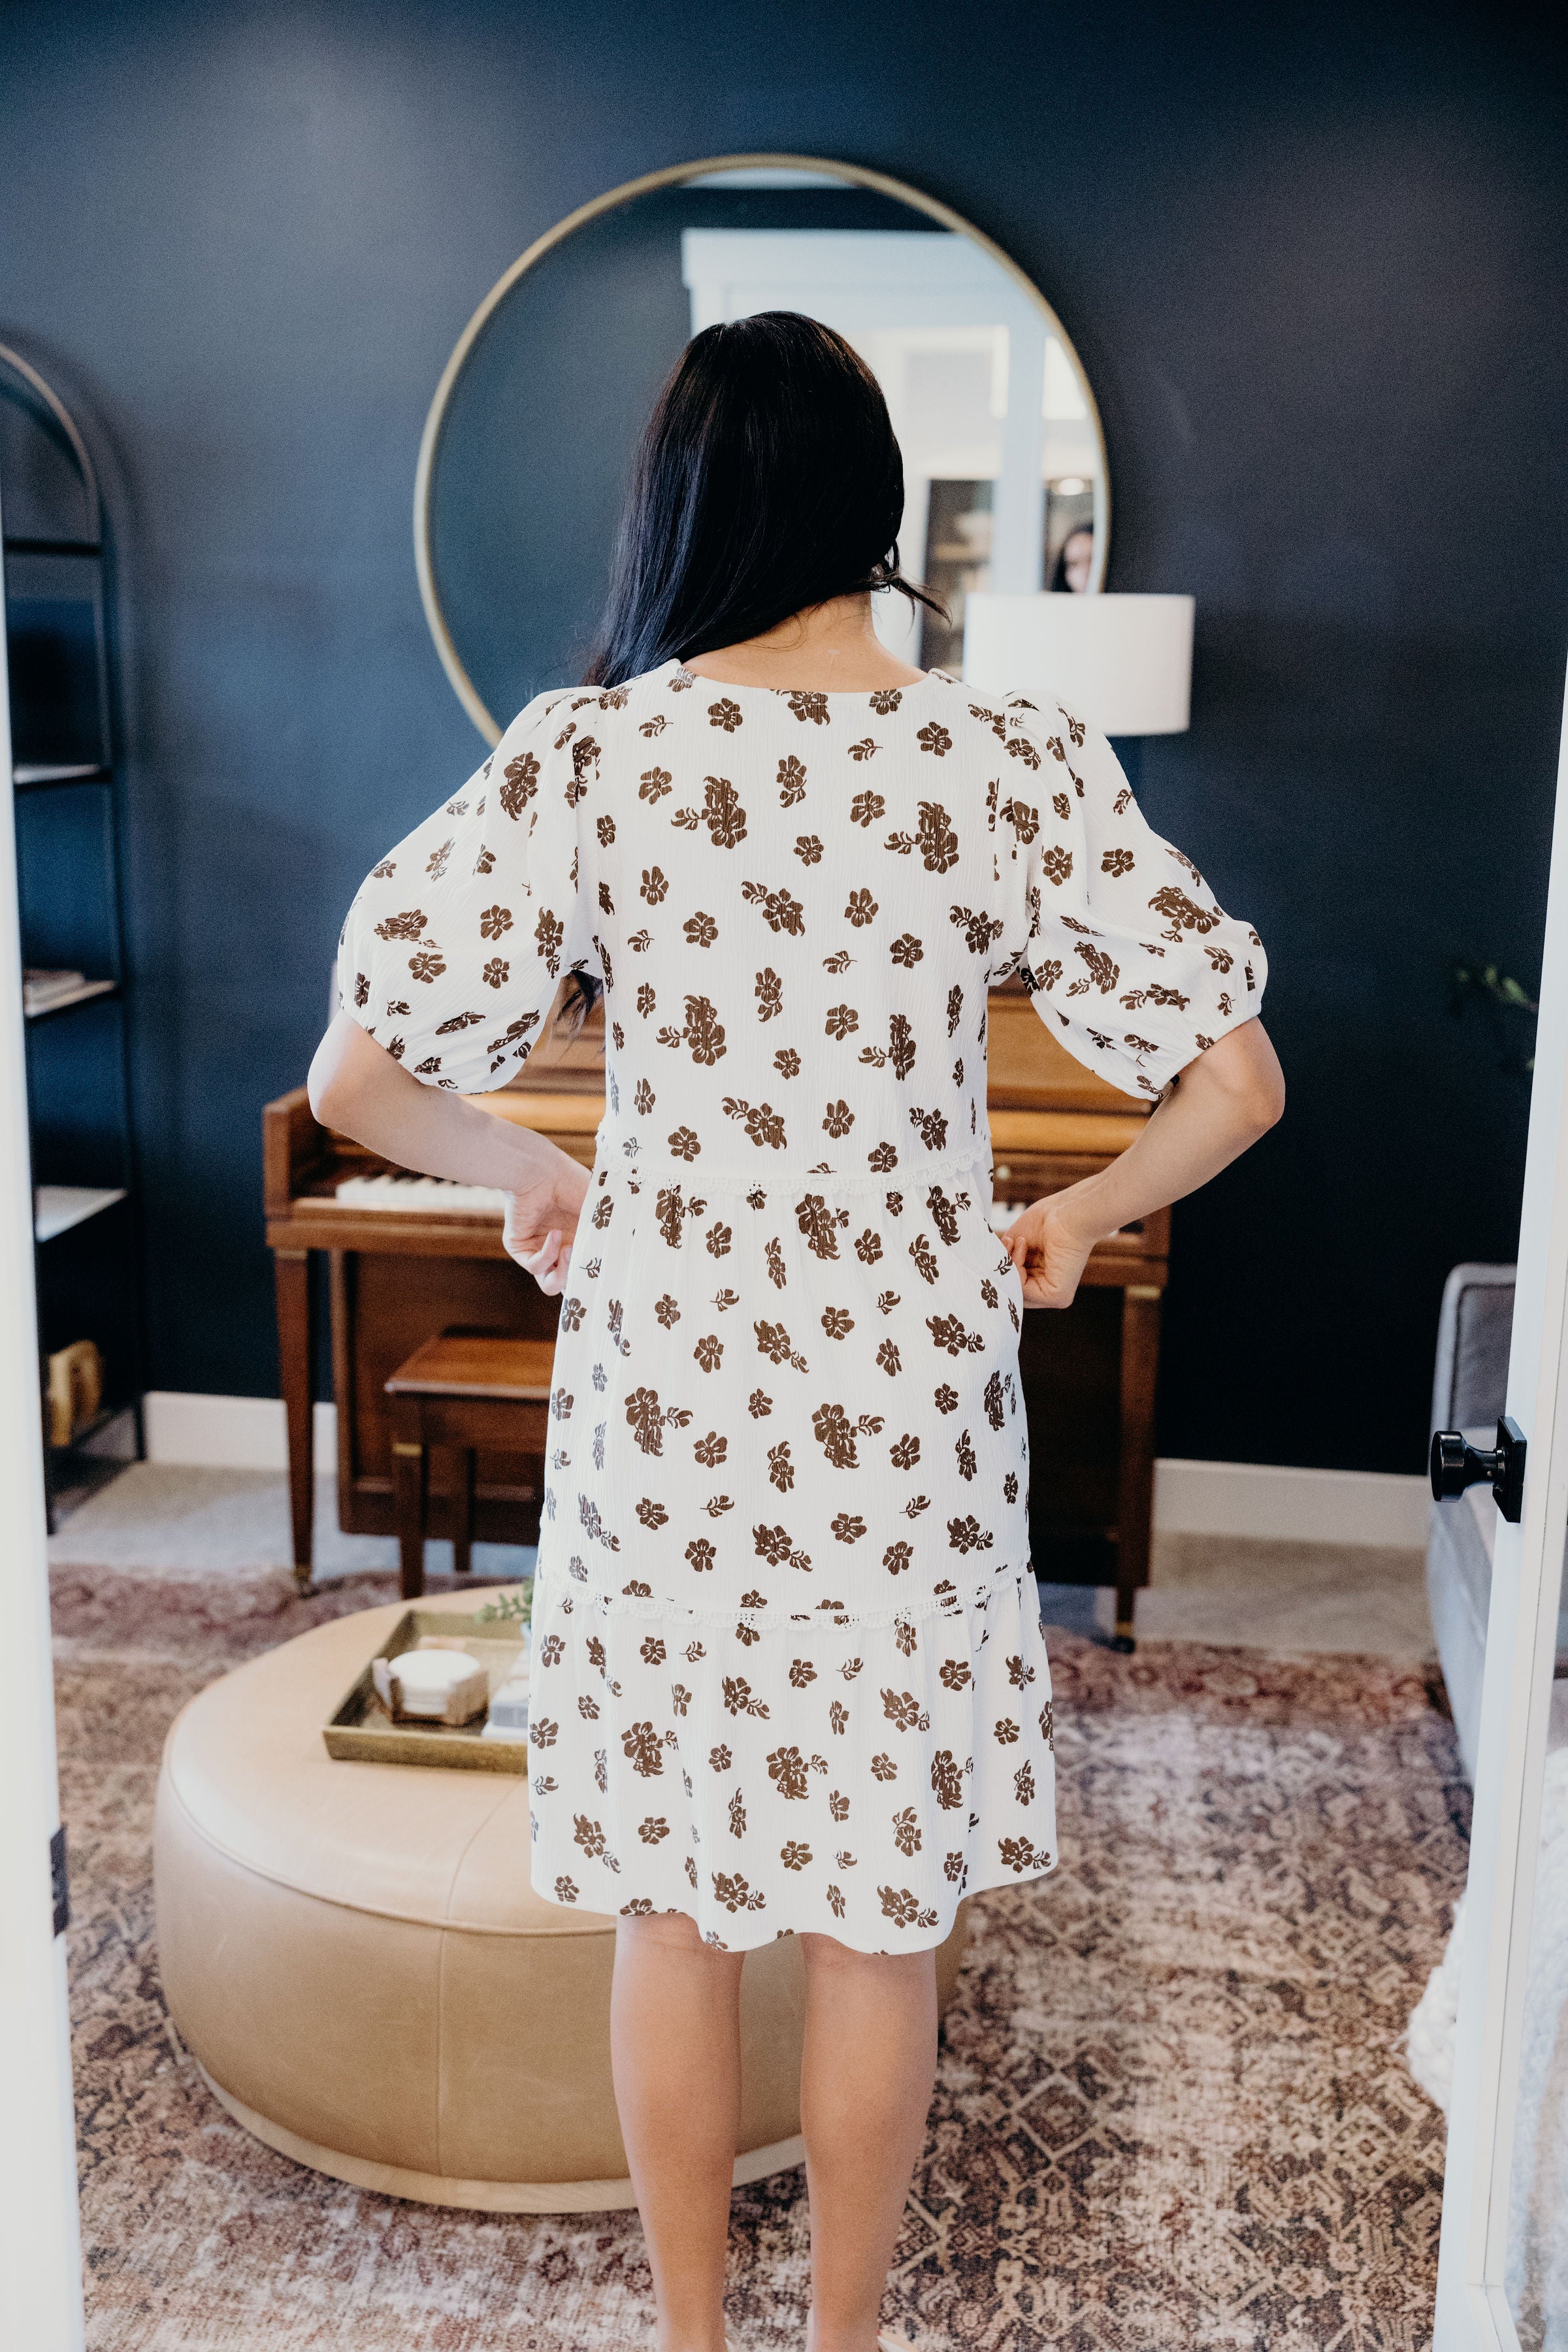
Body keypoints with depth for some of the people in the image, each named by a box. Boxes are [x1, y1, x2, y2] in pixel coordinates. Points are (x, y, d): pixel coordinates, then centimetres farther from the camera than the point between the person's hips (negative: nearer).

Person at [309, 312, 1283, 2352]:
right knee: (881, 1919, 16)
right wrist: (1086, 1212, 10)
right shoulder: (1014, 762, -8)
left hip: (664, 1404, 0)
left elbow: (364, 1077, -10)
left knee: (674, 1901, 17)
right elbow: (1235, 1080, -7)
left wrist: (531, 1176, 9)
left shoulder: (583, 754, -9)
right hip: (908, 1412, 0)